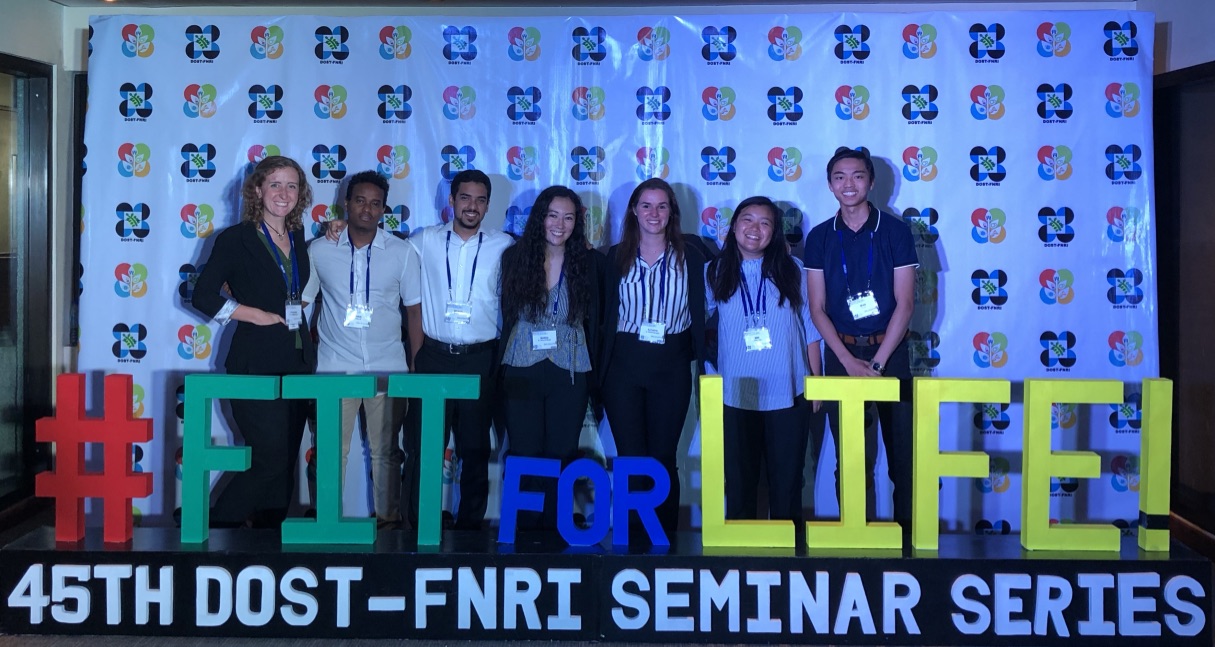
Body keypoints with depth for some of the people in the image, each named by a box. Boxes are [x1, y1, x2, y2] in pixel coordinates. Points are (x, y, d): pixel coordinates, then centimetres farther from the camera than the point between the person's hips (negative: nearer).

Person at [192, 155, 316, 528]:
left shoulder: (298, 237, 12)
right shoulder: (236, 239, -5)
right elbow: (204, 296, -8)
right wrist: (258, 315, -11)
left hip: (298, 363, 6)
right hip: (256, 365, -6)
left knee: (286, 462, 10)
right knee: (270, 459, -7)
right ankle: (218, 528, 11)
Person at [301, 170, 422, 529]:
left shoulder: (402, 252, 2)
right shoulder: (319, 250, 2)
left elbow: (414, 310, 4)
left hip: (387, 368, 0)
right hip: (335, 368, 0)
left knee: (386, 450, 8)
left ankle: (388, 517, 19)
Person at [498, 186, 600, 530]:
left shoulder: (586, 261, 1)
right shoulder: (516, 256, 1)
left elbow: (593, 320, 4)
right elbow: (506, 314, 5)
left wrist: (593, 373, 2)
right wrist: (500, 366, 4)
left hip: (569, 374, 0)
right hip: (522, 371, 0)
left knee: (560, 457, 5)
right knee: (524, 457, 4)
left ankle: (552, 530, 16)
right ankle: (523, 529, 16)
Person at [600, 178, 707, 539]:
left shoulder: (690, 257, 4)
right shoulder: (617, 257, 5)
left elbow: (698, 315, 6)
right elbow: (607, 315, 5)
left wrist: (703, 366, 1)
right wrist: (600, 371, 2)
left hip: (672, 367, 0)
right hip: (624, 365, 0)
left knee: (664, 457, 5)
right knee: (630, 458, 3)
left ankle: (665, 537, 16)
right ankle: (630, 537, 13)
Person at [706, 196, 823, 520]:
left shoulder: (792, 270, 3)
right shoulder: (715, 273, 4)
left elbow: (811, 329, 6)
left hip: (788, 394, 0)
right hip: (736, 395, 0)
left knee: (787, 481, 7)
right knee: (739, 481, 8)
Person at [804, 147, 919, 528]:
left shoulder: (895, 231, -2)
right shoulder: (820, 237, 4)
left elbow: (905, 304, -5)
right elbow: (817, 308, 2)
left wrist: (877, 362, -12)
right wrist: (849, 360, -9)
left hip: (890, 351, -1)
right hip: (841, 354, 1)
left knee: (902, 450, 2)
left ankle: (907, 531, 15)